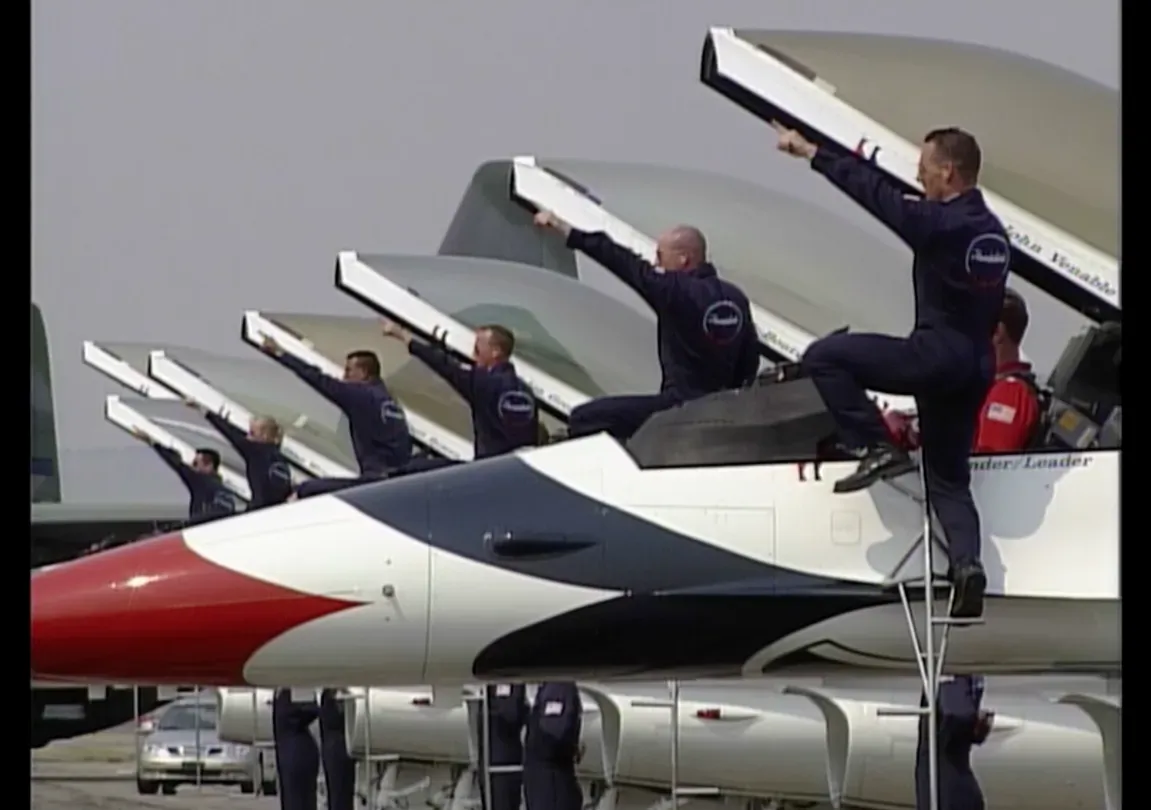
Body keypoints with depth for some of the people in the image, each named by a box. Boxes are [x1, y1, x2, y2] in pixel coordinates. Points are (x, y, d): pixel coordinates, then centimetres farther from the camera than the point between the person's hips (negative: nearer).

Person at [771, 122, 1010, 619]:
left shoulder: (940, 223, -13)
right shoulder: (993, 232, 14)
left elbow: (878, 195, -10)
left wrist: (810, 153, -5)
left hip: (935, 354, -9)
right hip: (976, 367, 9)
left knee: (823, 357, -3)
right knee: (948, 479, 14)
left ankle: (877, 449, -7)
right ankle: (967, 563, -8)